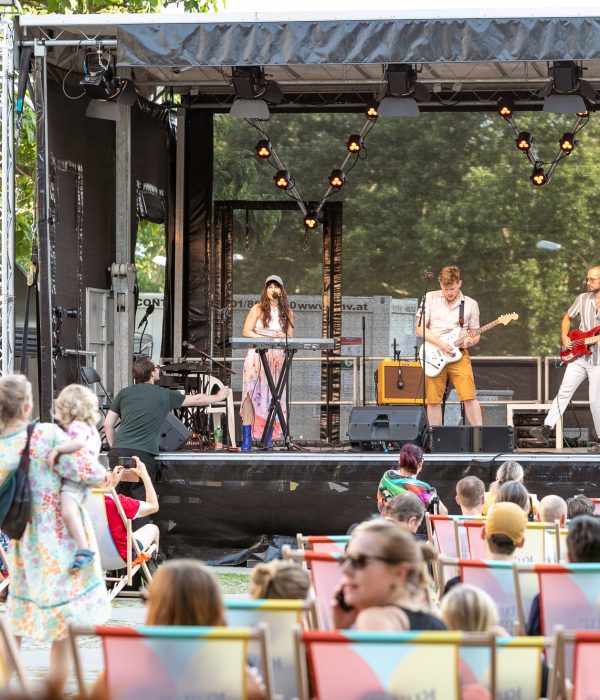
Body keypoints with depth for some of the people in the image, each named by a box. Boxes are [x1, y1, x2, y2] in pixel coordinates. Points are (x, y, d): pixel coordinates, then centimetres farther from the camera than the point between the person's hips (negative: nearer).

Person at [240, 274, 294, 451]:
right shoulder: (258, 309, 4)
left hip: (277, 359, 3)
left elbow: (290, 337, 14)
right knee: (251, 394, -14)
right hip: (257, 357, -2)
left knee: (272, 397, -3)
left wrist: (283, 337, -8)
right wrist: (265, 339, -14)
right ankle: (246, 439, -16)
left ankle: (268, 440, 2)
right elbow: (246, 332, -3)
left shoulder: (287, 313, 12)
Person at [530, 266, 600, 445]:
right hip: (578, 356, 4)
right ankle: (546, 429, -5)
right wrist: (564, 337, 6)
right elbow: (567, 318, 21)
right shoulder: (583, 299, 6)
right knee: (564, 393, -3)